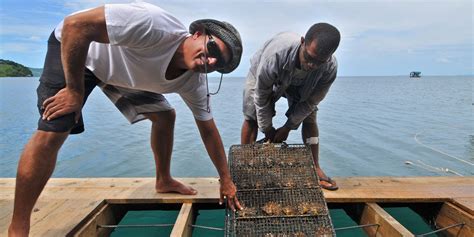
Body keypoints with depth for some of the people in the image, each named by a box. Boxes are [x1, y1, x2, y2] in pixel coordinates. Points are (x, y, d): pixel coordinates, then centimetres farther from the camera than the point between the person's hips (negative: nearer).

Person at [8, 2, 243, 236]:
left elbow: (208, 131, -9)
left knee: (165, 116, 1)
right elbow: (75, 24, -36)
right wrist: (75, 91, -30)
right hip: (73, 46, -5)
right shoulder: (156, 26, -39)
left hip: (124, 72, 6)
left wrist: (226, 180, -5)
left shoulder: (194, 83, -17)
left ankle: (164, 181, 21)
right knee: (52, 132, -19)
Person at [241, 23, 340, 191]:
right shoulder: (276, 52, -45)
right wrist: (267, 129, -21)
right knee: (252, 117, -10)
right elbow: (261, 94, -32)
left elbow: (310, 102, -19)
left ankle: (315, 168, 7)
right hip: (263, 74, -2)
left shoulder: (330, 68, -35)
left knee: (310, 118, -6)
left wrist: (287, 127, -16)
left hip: (301, 85, 2)